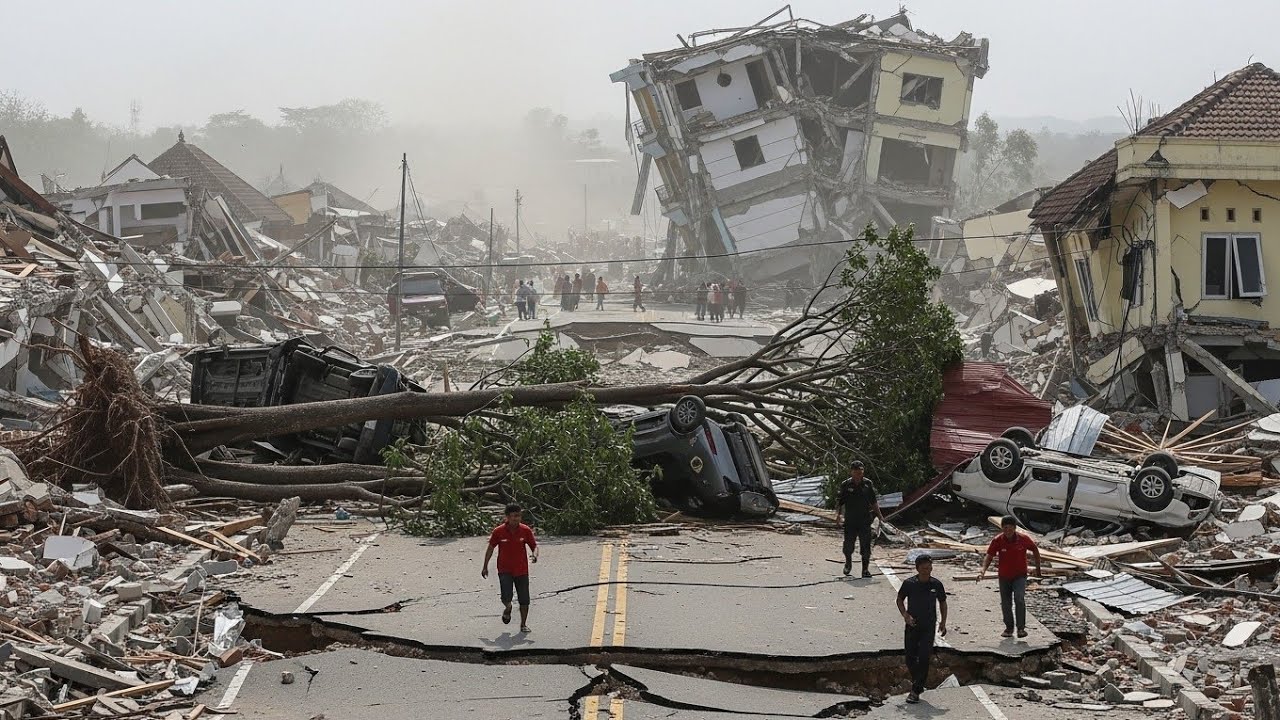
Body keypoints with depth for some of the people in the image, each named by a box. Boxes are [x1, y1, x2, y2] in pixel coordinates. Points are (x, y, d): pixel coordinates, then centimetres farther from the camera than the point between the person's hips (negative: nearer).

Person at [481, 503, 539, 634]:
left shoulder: (526, 530, -5)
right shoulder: (498, 531, -8)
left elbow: (534, 546, 4)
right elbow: (491, 548, 5)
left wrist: (535, 554, -19)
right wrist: (485, 566, 9)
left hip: (522, 570, 2)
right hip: (504, 570, -1)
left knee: (524, 600, 2)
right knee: (506, 597, -14)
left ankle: (523, 624, 20)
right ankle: (507, 609, 22)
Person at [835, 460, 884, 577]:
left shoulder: (868, 484, 3)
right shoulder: (846, 485, -1)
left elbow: (874, 502, 12)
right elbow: (839, 502, 2)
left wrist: (879, 515, 9)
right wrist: (838, 514, -13)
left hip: (865, 520, 1)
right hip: (850, 521, -1)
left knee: (866, 546, -1)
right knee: (848, 545, 2)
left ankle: (865, 569, 8)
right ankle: (848, 562, 32)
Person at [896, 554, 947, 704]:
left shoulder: (936, 584, -5)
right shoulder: (909, 583, -7)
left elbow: (942, 602, 10)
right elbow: (900, 599, 6)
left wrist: (943, 622, 2)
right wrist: (905, 615, -9)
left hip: (929, 627, -1)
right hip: (912, 625, 1)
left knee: (924, 658, -9)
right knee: (910, 658, 7)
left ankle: (916, 691, -5)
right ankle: (918, 683, 31)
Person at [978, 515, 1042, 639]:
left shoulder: (1023, 539, -13)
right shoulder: (998, 541, -13)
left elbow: (1035, 550, 4)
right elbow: (989, 556, -11)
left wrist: (1038, 568, 10)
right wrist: (983, 569, -28)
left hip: (1020, 576, -2)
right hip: (1004, 576, 2)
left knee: (1019, 599, -22)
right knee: (1006, 604, 9)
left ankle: (1021, 628, -18)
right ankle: (1009, 628, 27)